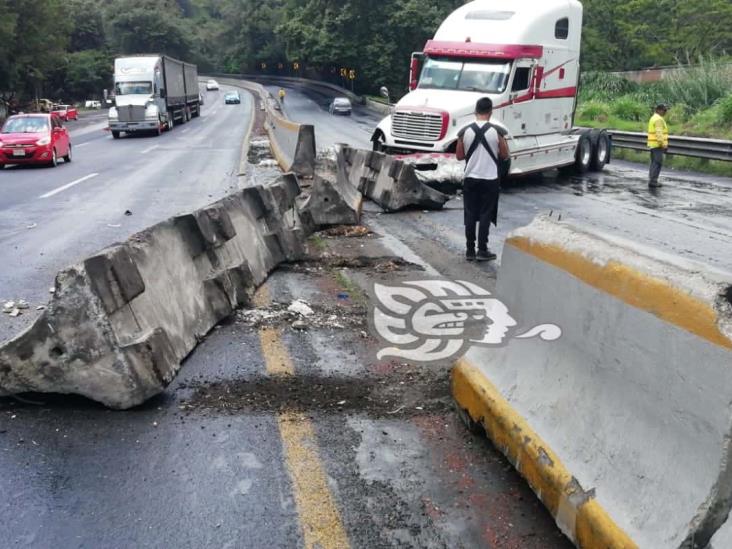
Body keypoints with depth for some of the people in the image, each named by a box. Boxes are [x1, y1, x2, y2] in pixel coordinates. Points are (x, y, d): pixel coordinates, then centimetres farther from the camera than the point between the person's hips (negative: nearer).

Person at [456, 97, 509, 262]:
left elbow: (460, 156, 2)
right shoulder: (496, 132, -9)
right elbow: (505, 155, -1)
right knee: (485, 214, 4)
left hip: (470, 178, 2)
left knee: (470, 215, 8)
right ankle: (482, 250, 5)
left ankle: (470, 250, 11)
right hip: (490, 179, -2)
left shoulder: (465, 132, -5)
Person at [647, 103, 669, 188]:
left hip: (653, 144, 10)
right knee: (658, 163, -9)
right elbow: (659, 133, -23)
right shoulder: (659, 119, -15)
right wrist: (664, 145, -23)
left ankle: (652, 180, 14)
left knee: (654, 162, 13)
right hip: (657, 144, -10)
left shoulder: (653, 118, 17)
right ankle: (653, 181, -11)